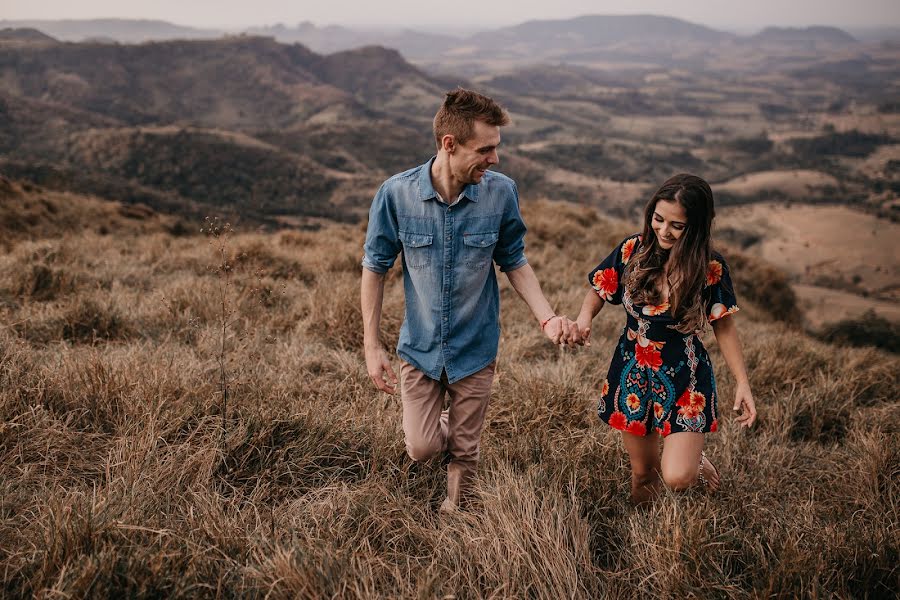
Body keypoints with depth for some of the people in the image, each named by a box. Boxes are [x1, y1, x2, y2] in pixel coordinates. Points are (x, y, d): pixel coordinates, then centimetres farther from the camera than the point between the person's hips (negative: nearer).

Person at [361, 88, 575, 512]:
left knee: (465, 453, 13)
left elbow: (514, 262, -1)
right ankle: (439, 426, 34)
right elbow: (375, 267, -6)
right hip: (420, 347, -1)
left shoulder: (501, 193, -15)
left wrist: (548, 318, -15)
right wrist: (371, 345, -7)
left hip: (475, 349, 1)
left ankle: (453, 515, 41)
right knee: (422, 448, -2)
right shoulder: (397, 194, -18)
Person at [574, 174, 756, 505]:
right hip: (633, 373, 3)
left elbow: (724, 326, -4)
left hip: (683, 378, -2)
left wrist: (742, 382, -8)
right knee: (643, 473, 15)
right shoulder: (632, 250, -10)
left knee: (676, 478, -14)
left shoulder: (711, 269, -15)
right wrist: (584, 318, -17)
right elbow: (599, 290, 4)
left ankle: (698, 464, 22)